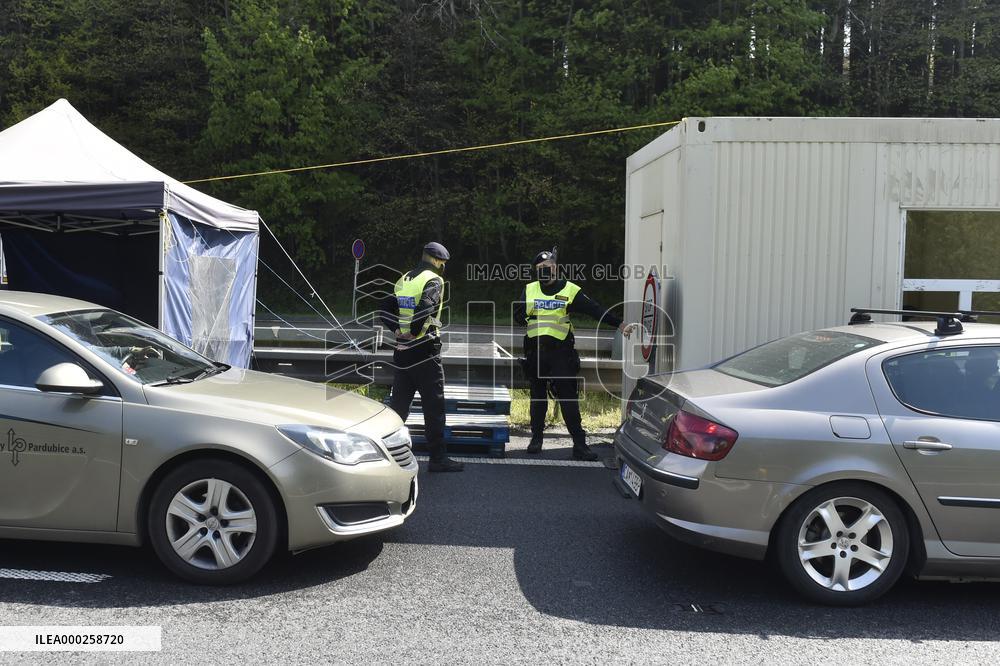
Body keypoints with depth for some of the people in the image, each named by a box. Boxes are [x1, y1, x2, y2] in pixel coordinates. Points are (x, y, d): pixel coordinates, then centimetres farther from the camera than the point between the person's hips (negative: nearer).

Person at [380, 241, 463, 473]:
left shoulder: (403, 280, 16)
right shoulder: (433, 280, -8)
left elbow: (385, 311, 12)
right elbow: (425, 306, -25)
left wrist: (399, 330, 4)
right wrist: (415, 332, -13)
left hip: (402, 352, 7)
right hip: (425, 351, -7)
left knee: (399, 404, 14)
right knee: (434, 406, -1)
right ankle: (438, 458, 2)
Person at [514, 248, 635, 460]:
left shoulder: (570, 290, 0)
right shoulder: (529, 290, 10)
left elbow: (596, 310, -6)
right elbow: (518, 316, 13)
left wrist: (621, 325, -13)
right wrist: (524, 312, -8)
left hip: (560, 352, -3)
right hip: (535, 352, 3)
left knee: (569, 398, -4)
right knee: (537, 397, 13)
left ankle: (579, 444, 0)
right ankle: (536, 437, 27)